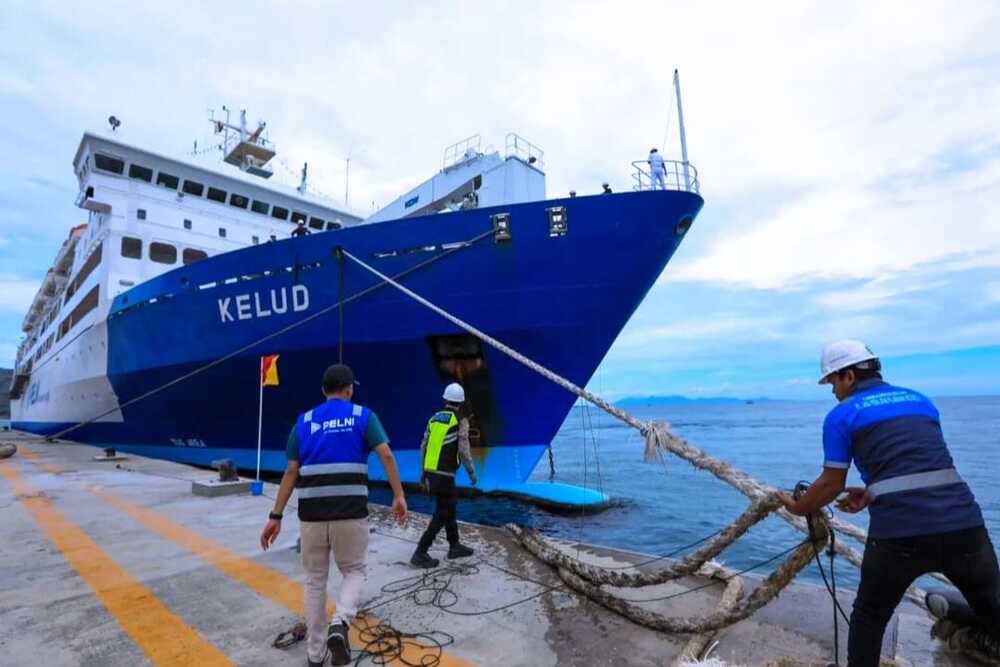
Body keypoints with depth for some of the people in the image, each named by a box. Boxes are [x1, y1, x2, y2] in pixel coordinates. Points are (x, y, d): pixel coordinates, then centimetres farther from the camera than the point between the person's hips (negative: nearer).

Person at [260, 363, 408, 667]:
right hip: (351, 512, -2)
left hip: (311, 513, 2)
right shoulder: (363, 415, 4)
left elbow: (291, 473, 6)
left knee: (315, 581, 19)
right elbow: (386, 455, -9)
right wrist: (399, 497, -7)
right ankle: (339, 625, -7)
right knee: (354, 572, 18)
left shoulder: (304, 421, 10)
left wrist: (276, 516, 9)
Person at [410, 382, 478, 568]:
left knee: (449, 508, 21)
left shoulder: (434, 418, 9)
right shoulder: (461, 421, -11)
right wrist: (471, 471, -3)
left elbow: (424, 446, 10)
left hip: (431, 472, 8)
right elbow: (464, 450, -17)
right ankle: (420, 554, 2)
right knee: (442, 515, 2)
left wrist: (424, 471, 19)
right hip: (444, 476, -8)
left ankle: (455, 546, 31)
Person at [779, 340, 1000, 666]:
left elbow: (831, 484, 7)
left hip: (899, 532, -4)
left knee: (869, 616, 18)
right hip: (963, 523, 4)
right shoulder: (921, 400, 19)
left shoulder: (842, 415, 4)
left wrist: (797, 507, 23)